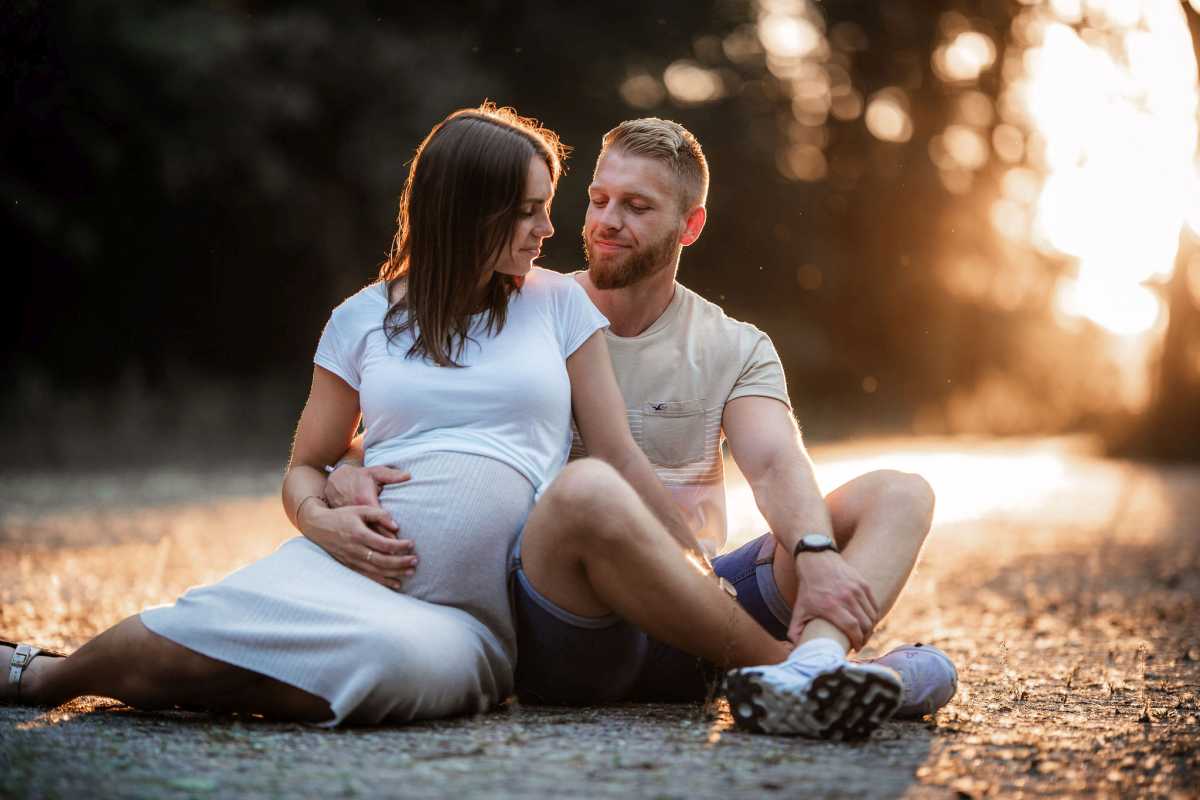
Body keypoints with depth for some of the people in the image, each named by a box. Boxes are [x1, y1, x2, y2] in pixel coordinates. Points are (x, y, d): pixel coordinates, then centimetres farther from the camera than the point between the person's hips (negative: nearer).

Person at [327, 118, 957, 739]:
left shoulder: (735, 350, 13)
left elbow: (776, 465, -5)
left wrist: (815, 553, -28)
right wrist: (349, 472, -18)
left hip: (693, 614, 3)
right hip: (557, 641, -3)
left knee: (898, 494, -14)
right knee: (588, 490, -36)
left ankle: (807, 673, -46)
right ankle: (783, 658, -29)